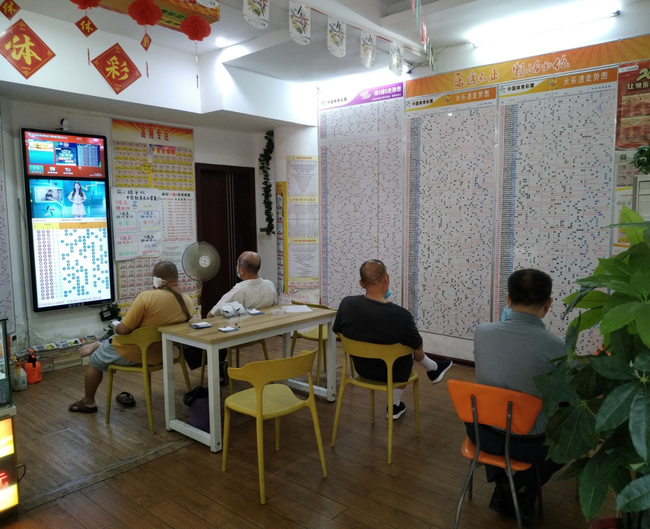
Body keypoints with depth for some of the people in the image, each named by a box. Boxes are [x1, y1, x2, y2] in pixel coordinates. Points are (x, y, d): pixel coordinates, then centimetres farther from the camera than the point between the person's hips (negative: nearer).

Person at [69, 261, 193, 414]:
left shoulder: (147, 296, -29)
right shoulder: (187, 301, -9)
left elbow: (123, 330, -23)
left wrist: (116, 328, 0)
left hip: (136, 354, -6)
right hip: (162, 354, 6)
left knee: (95, 359, 24)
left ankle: (88, 403, 38)